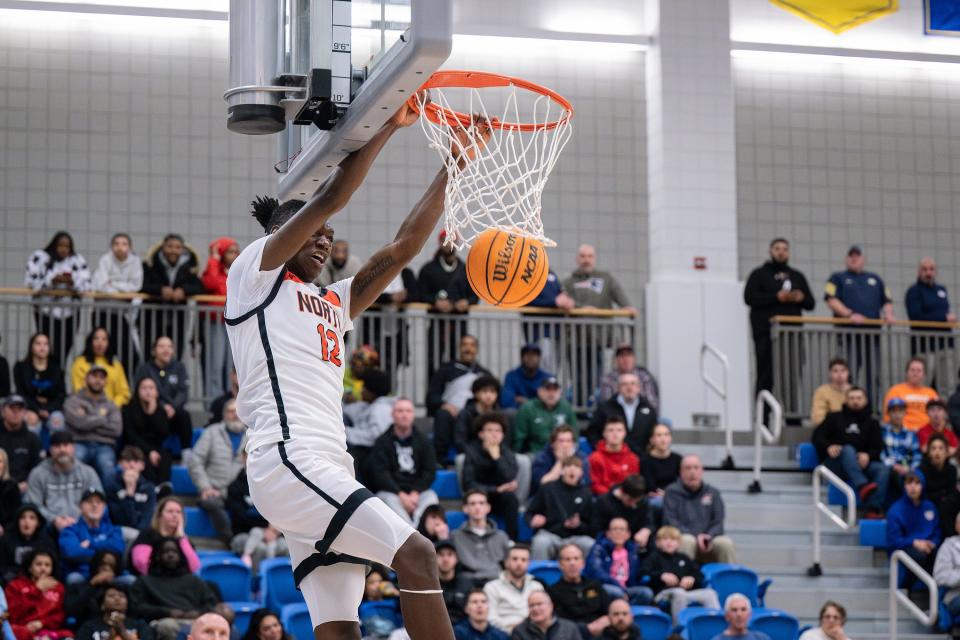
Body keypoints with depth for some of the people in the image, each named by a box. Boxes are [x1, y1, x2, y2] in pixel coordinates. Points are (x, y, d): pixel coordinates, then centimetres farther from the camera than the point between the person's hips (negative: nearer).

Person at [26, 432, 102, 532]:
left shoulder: (88, 473, 14)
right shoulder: (37, 474, 12)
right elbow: (32, 505, 7)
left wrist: (77, 520, -8)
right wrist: (53, 519, -9)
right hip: (50, 528, -1)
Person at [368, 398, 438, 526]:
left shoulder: (423, 441, 13)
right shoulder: (382, 442, 5)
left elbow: (430, 472, 4)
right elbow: (380, 473, -5)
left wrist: (415, 494, -13)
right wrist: (401, 495, -18)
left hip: (417, 492, 2)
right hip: (389, 491, -2)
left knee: (431, 497, -29)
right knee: (391, 500, -34)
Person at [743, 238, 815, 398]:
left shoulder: (797, 276, 22)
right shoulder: (759, 274, 10)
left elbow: (811, 304, 20)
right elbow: (749, 297, -6)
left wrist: (801, 298, -4)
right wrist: (777, 297, -13)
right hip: (766, 334, -4)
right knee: (766, 375, -8)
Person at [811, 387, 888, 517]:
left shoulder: (871, 422, 21)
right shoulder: (835, 418, 18)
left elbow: (878, 447, 10)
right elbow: (817, 436, 9)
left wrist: (868, 455, -14)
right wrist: (828, 447, -14)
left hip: (862, 463, 2)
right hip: (836, 465, -2)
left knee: (883, 469, -28)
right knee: (848, 449, -35)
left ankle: (874, 509, -42)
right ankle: (862, 486, -57)